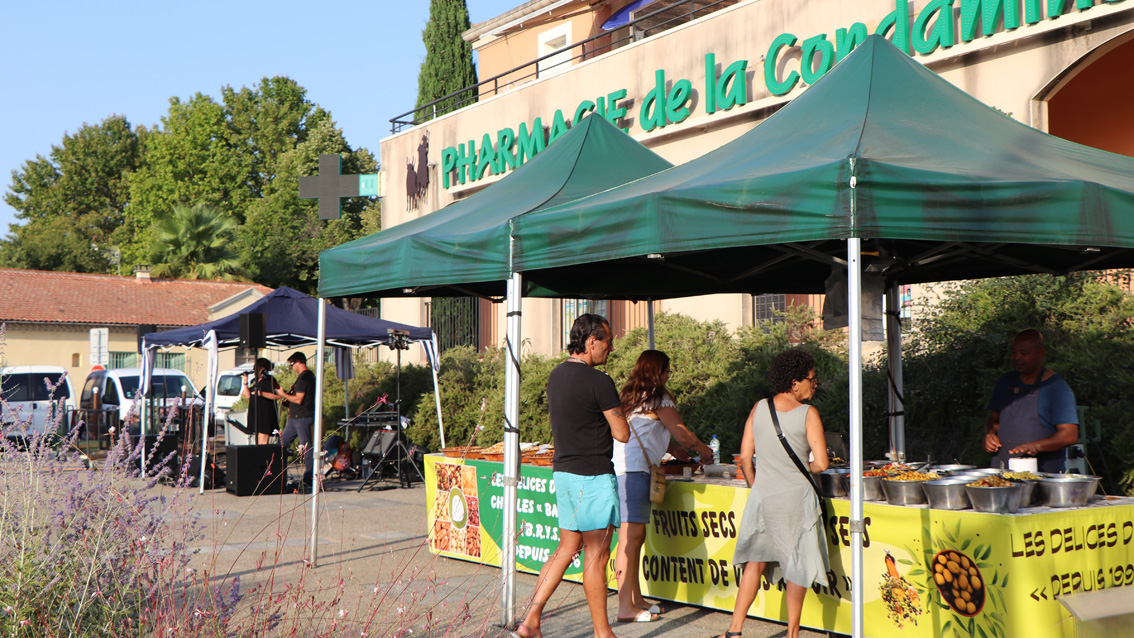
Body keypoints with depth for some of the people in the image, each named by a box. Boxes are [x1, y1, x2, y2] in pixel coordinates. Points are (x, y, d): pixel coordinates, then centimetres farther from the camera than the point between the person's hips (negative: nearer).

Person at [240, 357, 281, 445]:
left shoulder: (269, 380, -6)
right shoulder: (254, 381, 18)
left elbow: (278, 395, -14)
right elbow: (248, 396, 18)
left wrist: (262, 393, -21)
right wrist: (245, 383, 8)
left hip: (265, 414, -8)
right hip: (255, 413, 8)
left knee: (262, 443, -12)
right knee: (258, 444, 7)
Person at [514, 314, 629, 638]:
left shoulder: (556, 376, 10)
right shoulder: (598, 381, -16)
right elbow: (622, 433, -11)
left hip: (563, 472, 8)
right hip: (594, 476, -8)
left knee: (567, 548, 15)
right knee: (596, 556, 1)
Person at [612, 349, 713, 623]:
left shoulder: (629, 395, 22)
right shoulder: (658, 397, -4)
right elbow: (682, 434, 0)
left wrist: (672, 449, 39)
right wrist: (702, 449, 18)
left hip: (621, 467, 9)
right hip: (635, 469, -9)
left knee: (635, 536, 13)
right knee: (631, 536, -9)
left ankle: (636, 599, 18)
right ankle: (626, 607, -9)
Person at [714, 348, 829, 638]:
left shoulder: (759, 408, 2)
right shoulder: (808, 414, -9)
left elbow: (745, 457, 4)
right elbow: (821, 463, -12)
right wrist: (802, 469, 9)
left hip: (762, 495, 4)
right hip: (797, 497, -4)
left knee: (756, 562, 13)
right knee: (798, 566, 9)